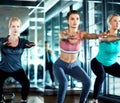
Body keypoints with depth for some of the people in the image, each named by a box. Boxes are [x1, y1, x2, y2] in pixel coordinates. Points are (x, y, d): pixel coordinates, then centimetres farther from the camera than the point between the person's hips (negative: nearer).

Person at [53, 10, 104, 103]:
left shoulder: (82, 34, -13)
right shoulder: (63, 33, -17)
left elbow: (91, 35, -34)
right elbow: (63, 36, -42)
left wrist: (100, 35, -58)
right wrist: (68, 36, -66)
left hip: (74, 65, 3)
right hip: (60, 65, -2)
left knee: (87, 81, -20)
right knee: (64, 83, -30)